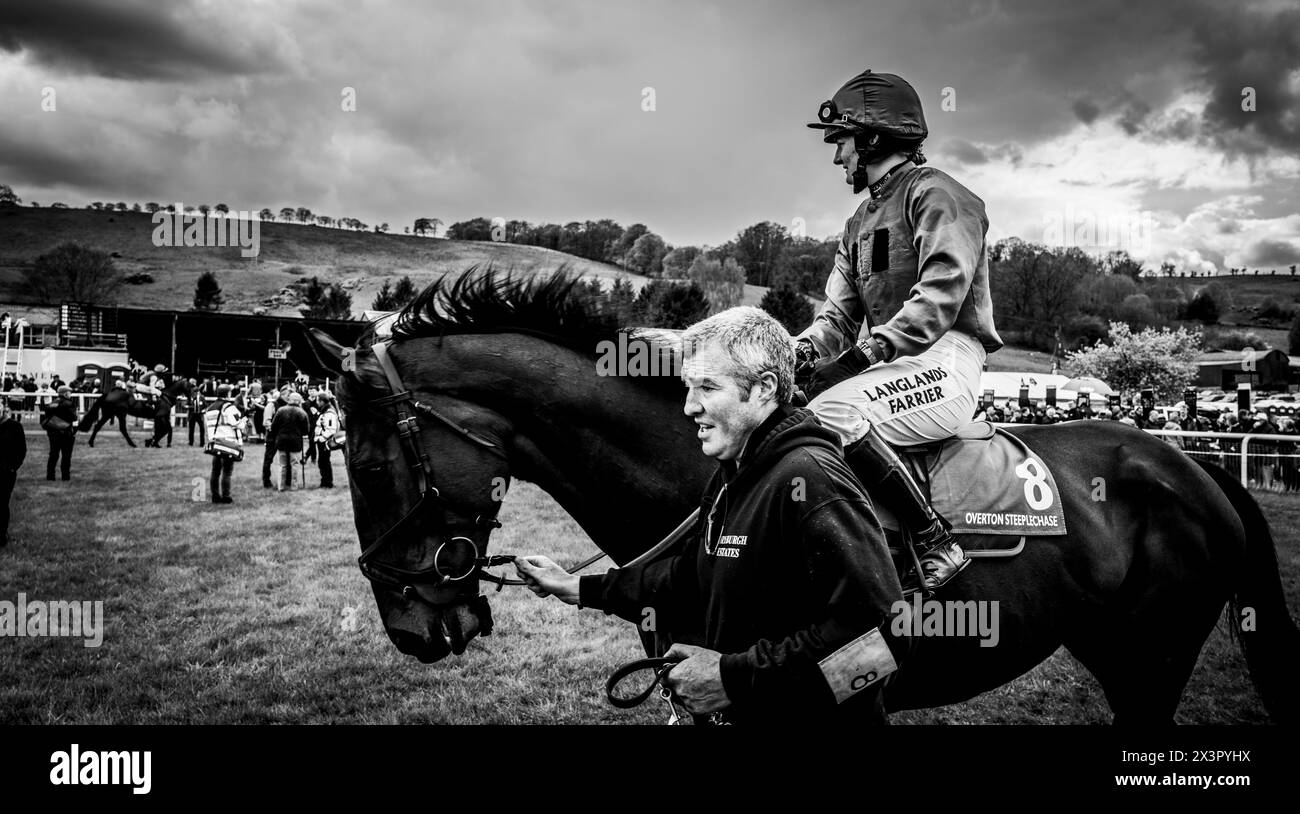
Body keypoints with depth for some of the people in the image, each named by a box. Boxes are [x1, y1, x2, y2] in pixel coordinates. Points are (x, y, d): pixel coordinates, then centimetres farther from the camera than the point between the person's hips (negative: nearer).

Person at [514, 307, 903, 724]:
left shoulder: (811, 478, -23)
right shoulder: (730, 476, 8)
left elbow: (876, 633, -30)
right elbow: (689, 576, 17)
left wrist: (736, 678, -27)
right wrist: (577, 588, 11)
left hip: (813, 713, -8)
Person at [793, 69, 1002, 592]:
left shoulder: (935, 194, -3)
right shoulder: (860, 222, 24)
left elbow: (939, 297, -17)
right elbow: (840, 313, 15)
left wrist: (872, 347, -25)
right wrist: (807, 346, -7)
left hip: (946, 358, -9)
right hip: (890, 363, 9)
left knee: (833, 413, -31)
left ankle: (936, 543, -23)